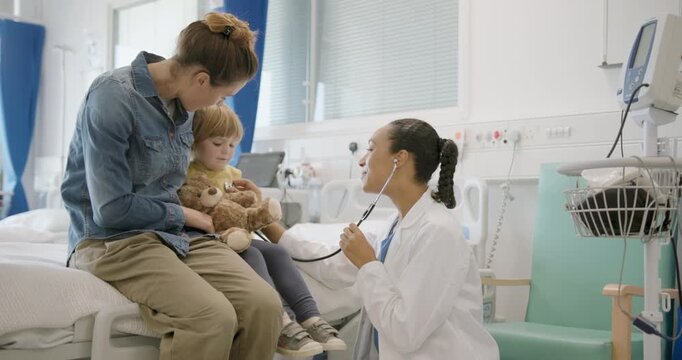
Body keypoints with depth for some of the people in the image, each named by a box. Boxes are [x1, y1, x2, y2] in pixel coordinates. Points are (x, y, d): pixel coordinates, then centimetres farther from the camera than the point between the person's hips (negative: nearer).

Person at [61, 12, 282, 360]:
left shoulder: (181, 102, 8)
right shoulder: (113, 97, -16)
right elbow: (112, 209, -17)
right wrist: (185, 215, -5)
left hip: (175, 232, 7)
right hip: (112, 238, -7)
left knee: (265, 304, -20)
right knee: (213, 315, -32)